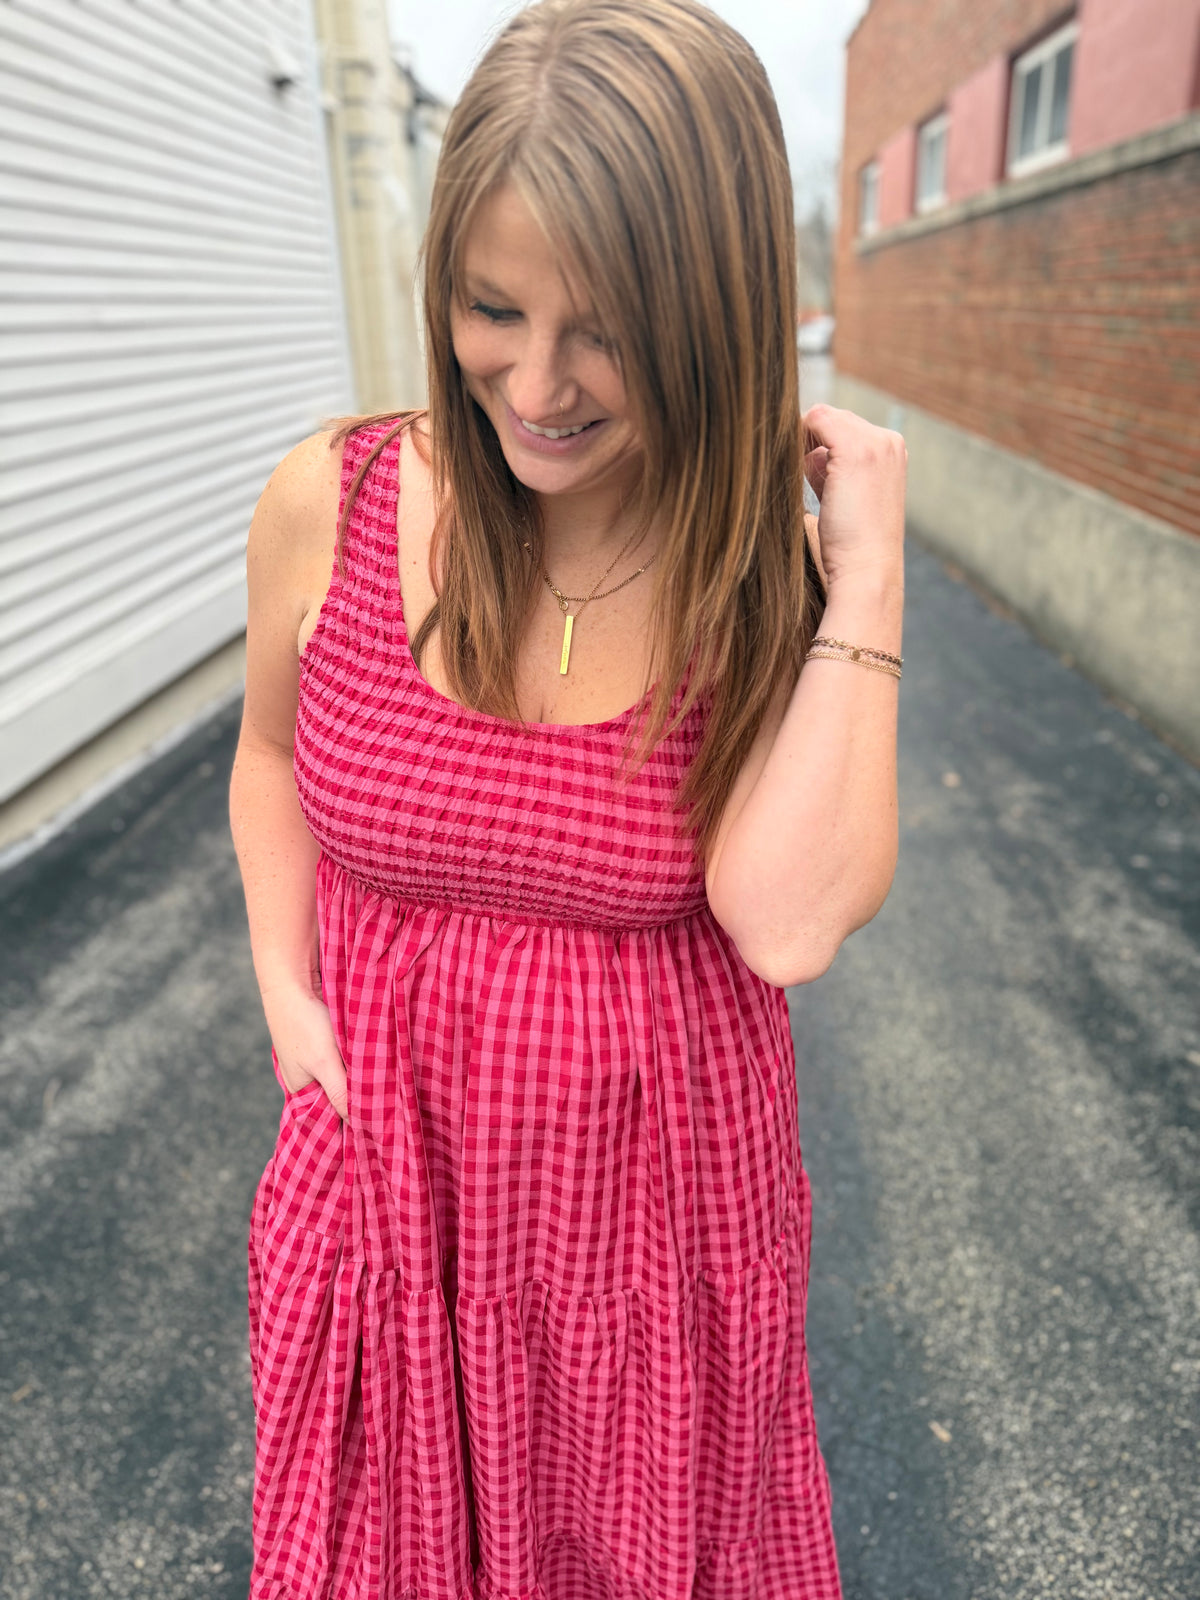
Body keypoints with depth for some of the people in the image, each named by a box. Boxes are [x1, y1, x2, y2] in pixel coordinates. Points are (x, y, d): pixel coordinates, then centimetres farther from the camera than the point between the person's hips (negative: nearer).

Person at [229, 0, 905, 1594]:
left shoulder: (773, 567, -14)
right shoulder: (331, 504, -13)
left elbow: (787, 924, -26)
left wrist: (868, 573, -26)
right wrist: (285, 988, -5)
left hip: (666, 1201, 0)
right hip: (393, 1169, 1)